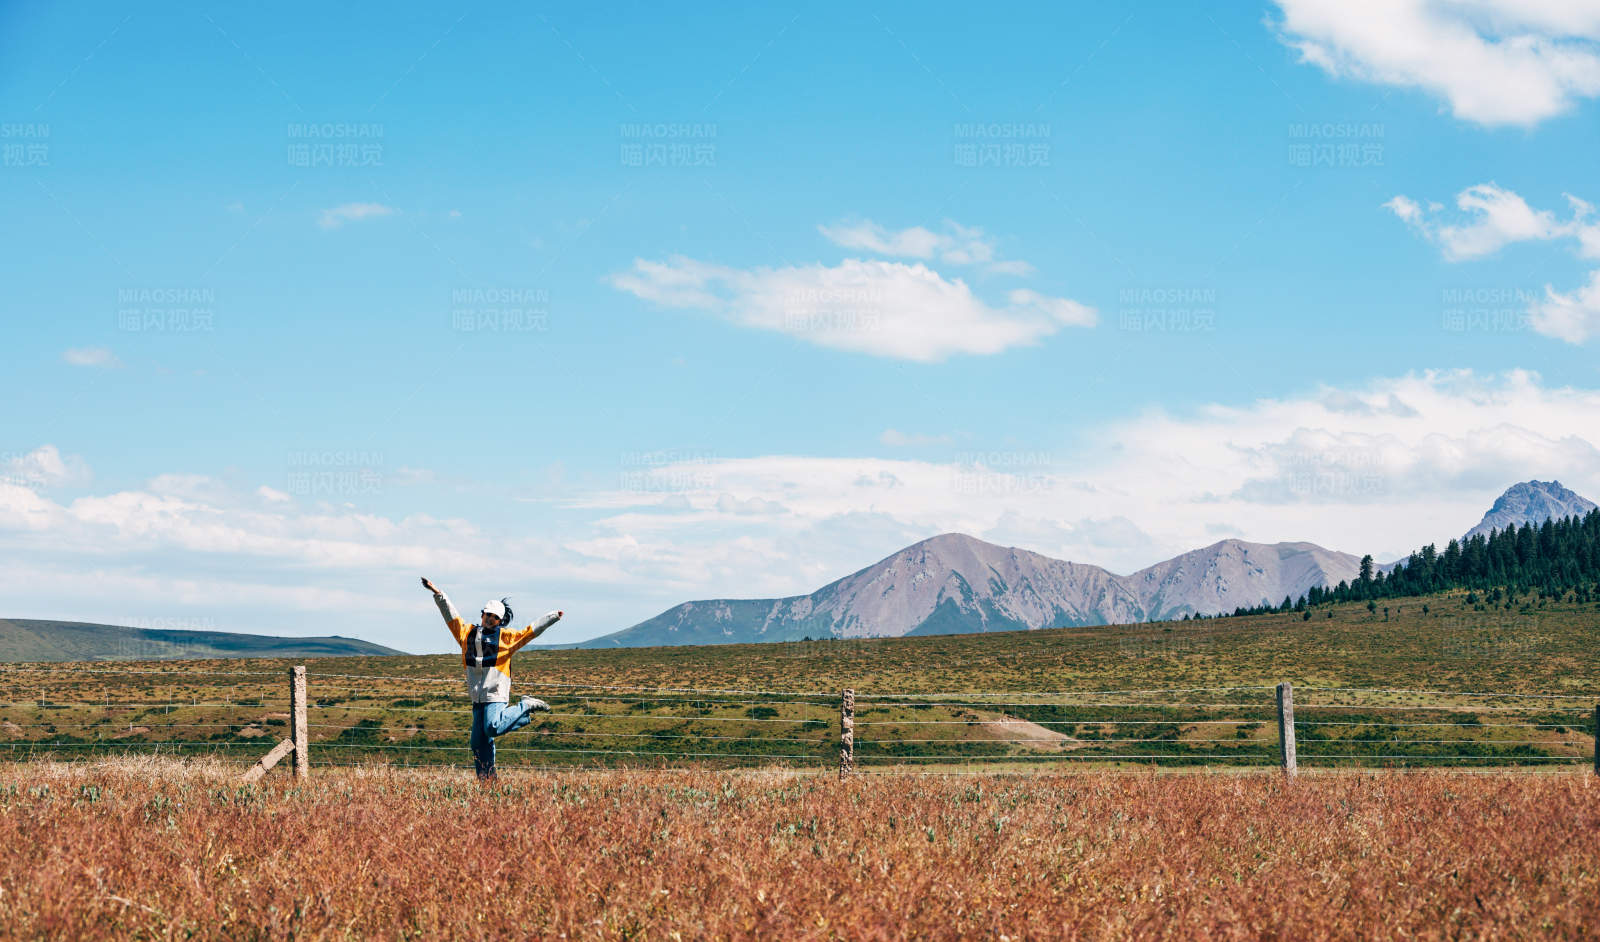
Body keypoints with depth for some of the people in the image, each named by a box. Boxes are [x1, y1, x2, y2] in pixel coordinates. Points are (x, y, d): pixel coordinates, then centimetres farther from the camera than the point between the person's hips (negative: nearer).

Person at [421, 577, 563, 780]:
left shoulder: (506, 637, 1)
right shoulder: (468, 633, 11)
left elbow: (531, 631, -3)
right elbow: (451, 614, 13)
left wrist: (553, 617, -12)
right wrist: (437, 594, 8)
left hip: (496, 694, -5)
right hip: (478, 696, 5)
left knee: (493, 728, -22)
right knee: (479, 741, 3)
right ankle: (486, 777, 12)